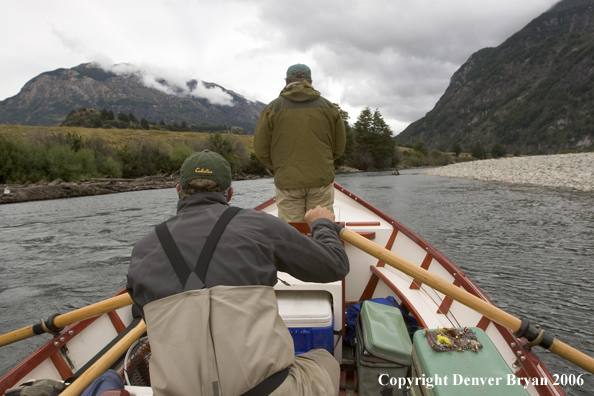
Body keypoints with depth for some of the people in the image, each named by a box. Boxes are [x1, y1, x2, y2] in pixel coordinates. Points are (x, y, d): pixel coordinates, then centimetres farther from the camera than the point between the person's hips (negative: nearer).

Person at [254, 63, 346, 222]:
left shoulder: (273, 108, 1)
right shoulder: (328, 107, 6)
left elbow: (261, 150, 1)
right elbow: (339, 147, 10)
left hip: (287, 181, -1)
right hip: (322, 179, 2)